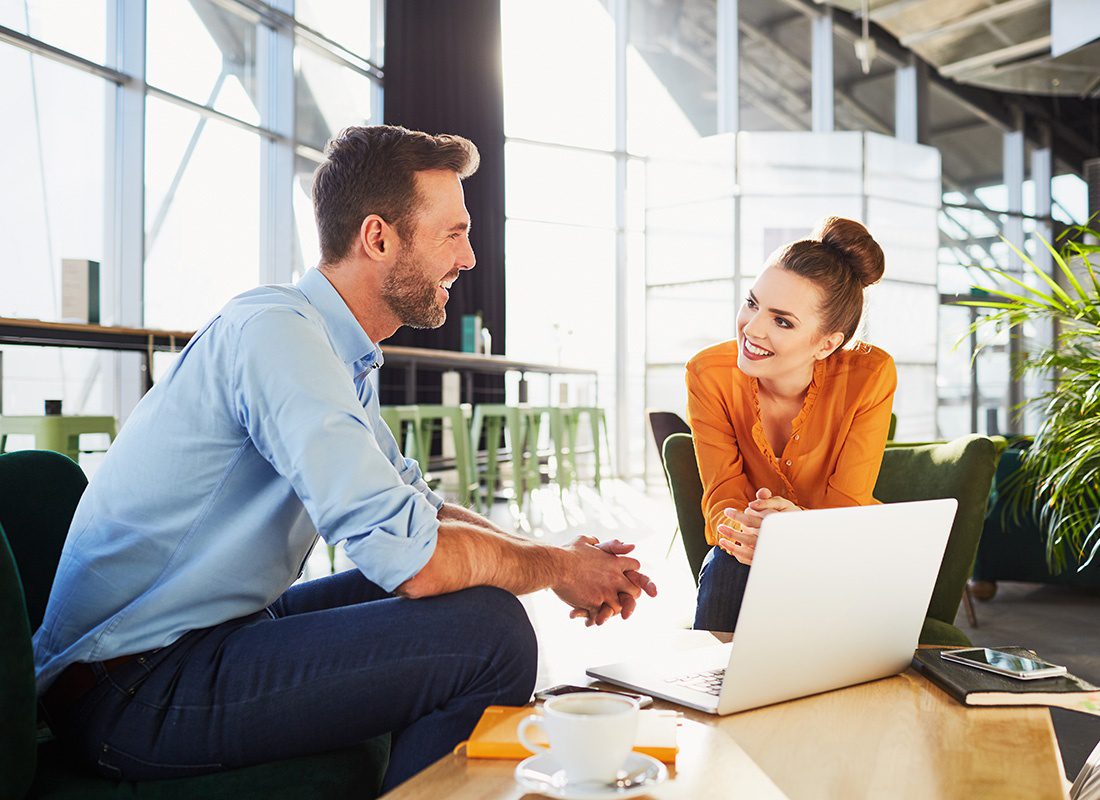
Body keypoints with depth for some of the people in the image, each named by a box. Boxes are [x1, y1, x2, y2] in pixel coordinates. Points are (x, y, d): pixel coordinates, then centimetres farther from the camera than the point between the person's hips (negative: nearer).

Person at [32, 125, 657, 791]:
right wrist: (557, 567, -10)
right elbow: (412, 554, -28)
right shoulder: (276, 328, -21)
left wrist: (564, 558, 2)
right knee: (490, 630, -21)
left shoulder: (348, 359, 10)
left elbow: (421, 505, 16)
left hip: (218, 630, 10)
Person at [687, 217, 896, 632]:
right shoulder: (709, 374, -15)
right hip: (745, 561, 2)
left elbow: (845, 507, -17)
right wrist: (744, 528, -38)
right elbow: (723, 497, -14)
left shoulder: (870, 375, -19)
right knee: (728, 563, -25)